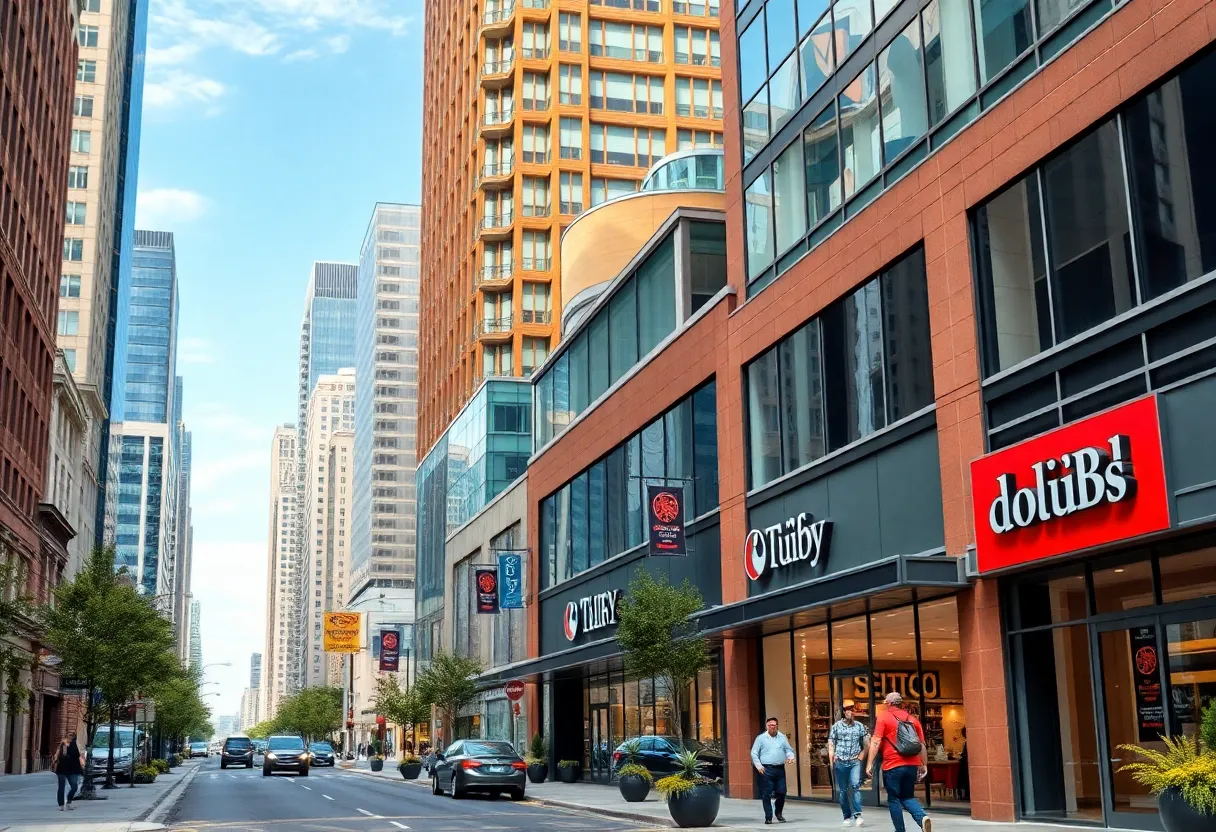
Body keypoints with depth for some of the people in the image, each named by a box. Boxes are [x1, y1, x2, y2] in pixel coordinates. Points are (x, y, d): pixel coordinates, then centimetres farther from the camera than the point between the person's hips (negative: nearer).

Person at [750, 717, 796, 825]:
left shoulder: (782, 737, 13)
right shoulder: (761, 738, 3)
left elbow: (789, 750, 17)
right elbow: (754, 753, 4)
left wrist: (790, 757, -5)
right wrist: (758, 766, -7)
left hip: (780, 769, 3)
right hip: (766, 769, -3)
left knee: (781, 792, 3)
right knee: (766, 794, -3)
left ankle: (779, 813, 25)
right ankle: (768, 817, 4)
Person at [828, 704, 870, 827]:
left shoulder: (859, 726, 6)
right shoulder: (836, 727, 2)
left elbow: (867, 745, 12)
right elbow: (831, 745, 1)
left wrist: (861, 757, 1)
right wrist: (832, 763, -6)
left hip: (855, 762, 0)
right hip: (841, 762, 0)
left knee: (855, 786, -18)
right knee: (843, 790, 4)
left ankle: (857, 815, -21)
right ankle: (847, 817, 12)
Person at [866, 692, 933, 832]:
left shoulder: (884, 718, 0)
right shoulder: (913, 719, 13)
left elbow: (875, 742, -9)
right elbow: (922, 745, 14)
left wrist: (870, 764, -8)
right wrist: (924, 765, 20)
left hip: (893, 766, -4)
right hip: (912, 765, 5)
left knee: (894, 799, 8)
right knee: (908, 797, 15)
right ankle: (922, 817, -11)